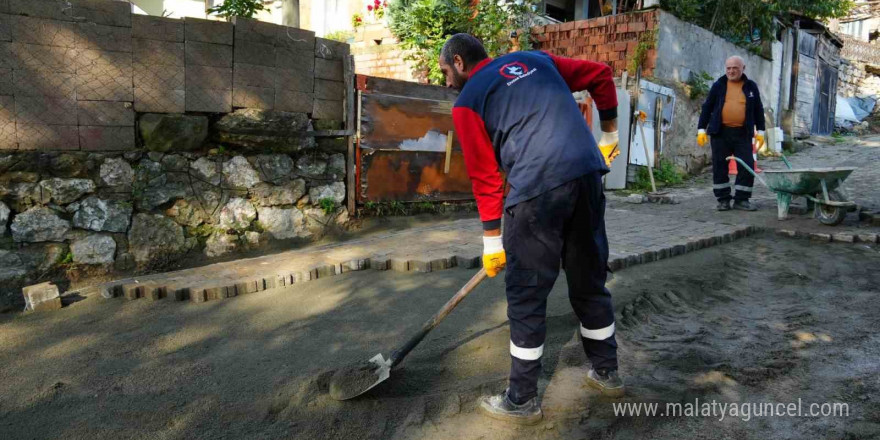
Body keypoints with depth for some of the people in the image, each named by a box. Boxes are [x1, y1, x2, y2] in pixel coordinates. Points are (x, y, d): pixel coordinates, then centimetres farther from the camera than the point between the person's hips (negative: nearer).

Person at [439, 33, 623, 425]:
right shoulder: (535, 60, 22)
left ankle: (522, 401, 16)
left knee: (526, 295, 5)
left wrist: (492, 240, 12)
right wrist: (609, 135, 29)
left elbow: (485, 176, 5)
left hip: (537, 188, -6)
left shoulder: (467, 102, 7)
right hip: (588, 174, 6)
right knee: (590, 281, 20)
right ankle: (606, 372, 35)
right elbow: (600, 74, 22)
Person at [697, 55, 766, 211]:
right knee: (719, 167, 1)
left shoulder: (751, 86, 9)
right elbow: (707, 107, 7)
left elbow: (758, 110, 14)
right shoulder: (718, 85, 6)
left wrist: (760, 131, 9)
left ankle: (741, 199, 8)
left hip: (743, 134, 1)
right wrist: (701, 129, 1)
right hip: (720, 133, -1)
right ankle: (723, 200, 12)